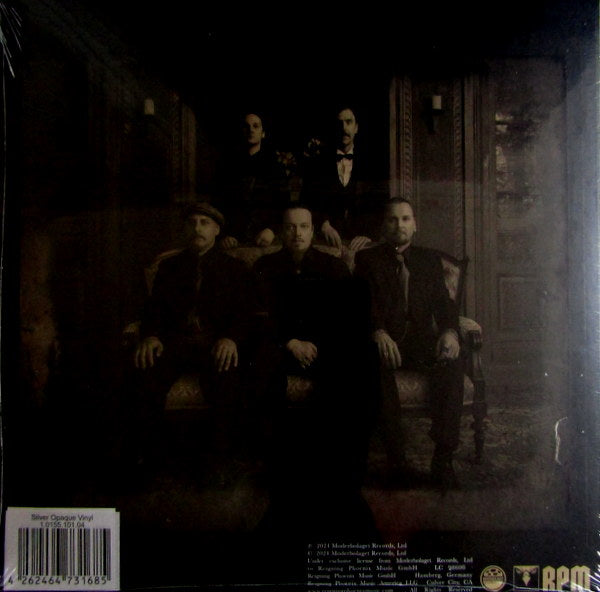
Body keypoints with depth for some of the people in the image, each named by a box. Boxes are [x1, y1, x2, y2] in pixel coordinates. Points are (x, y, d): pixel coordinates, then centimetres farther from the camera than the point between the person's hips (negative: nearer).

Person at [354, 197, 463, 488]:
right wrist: (378, 332, -24)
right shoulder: (367, 259, 12)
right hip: (384, 341, -2)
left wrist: (449, 331, -14)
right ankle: (395, 457, -29)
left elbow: (443, 302, 10)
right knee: (377, 360, -36)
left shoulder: (429, 259, 20)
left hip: (421, 340, 2)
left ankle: (443, 458, -25)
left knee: (452, 359, -30)